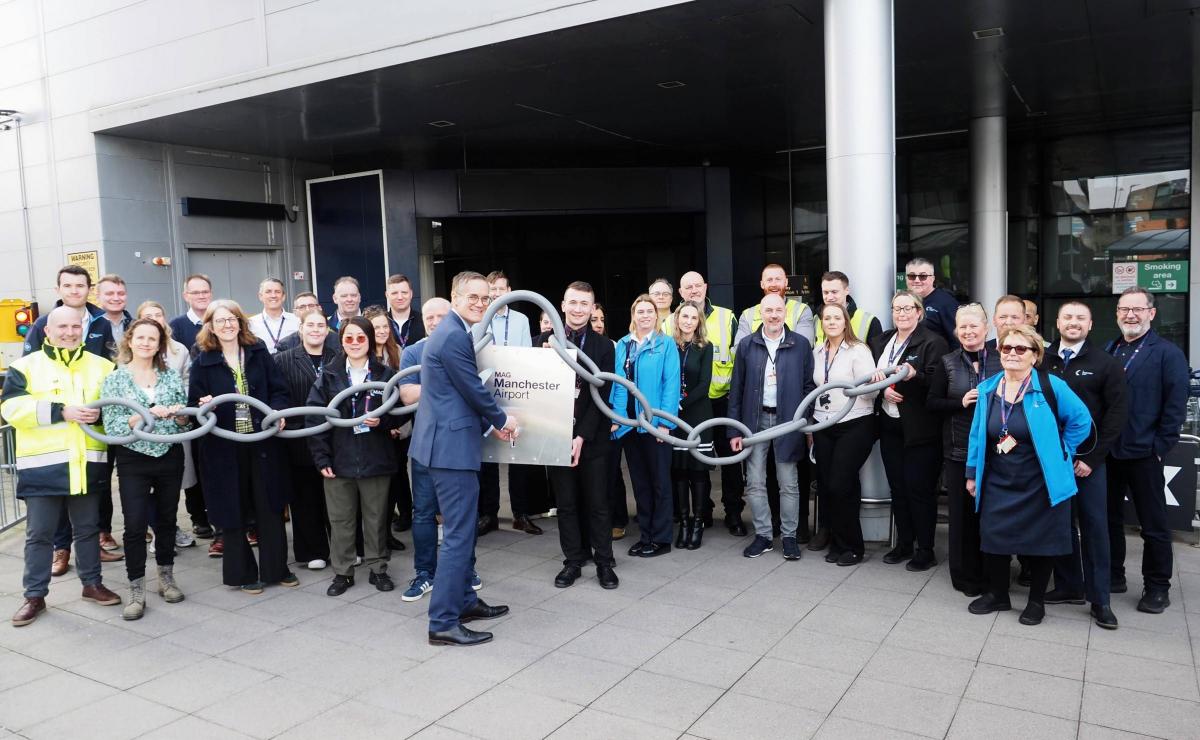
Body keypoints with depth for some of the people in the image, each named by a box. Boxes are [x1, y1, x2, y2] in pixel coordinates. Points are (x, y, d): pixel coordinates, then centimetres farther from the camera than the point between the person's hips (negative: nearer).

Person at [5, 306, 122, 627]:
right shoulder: (25, 366, 1)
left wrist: (100, 413, -13)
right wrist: (61, 412, -19)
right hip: (42, 464, -2)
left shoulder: (102, 367, 9)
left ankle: (92, 583, 27)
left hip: (86, 463, 2)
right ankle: (35, 596, 17)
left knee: (88, 528, 14)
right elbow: (12, 408, -10)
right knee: (39, 534, 6)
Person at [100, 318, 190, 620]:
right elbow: (112, 426, -11)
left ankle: (166, 578, 28)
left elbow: (186, 422, 6)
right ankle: (136, 591, 6)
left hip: (170, 458, 3)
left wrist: (178, 415, -16)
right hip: (133, 461, -2)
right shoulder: (115, 380, -2)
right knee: (135, 525, -5)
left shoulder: (172, 377, 4)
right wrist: (147, 414, -23)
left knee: (166, 519, 13)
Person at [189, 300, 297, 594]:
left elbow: (279, 390, 5)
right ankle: (243, 573, 20)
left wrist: (278, 412, -13)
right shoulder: (203, 362, 1)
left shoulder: (258, 353, 6)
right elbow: (193, 405, 2)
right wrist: (203, 406, -20)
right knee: (233, 510, 6)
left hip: (263, 443, 2)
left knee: (270, 507, 7)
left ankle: (276, 568, 21)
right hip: (224, 447, -1)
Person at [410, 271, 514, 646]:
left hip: (449, 440, 11)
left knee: (463, 528, 19)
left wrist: (490, 424, 13)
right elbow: (474, 389, -16)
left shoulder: (452, 330, 16)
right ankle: (443, 622, 2)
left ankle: (463, 600, 31)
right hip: (452, 445, -11)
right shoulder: (455, 336, -18)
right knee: (459, 534, -5)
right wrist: (502, 420, 1)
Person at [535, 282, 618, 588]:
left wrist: (582, 436, -14)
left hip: (591, 438, -1)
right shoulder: (545, 340, 3)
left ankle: (604, 562, 18)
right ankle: (573, 560, 22)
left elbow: (602, 395, -7)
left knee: (597, 503, 6)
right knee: (566, 503, 10)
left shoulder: (603, 346, -2)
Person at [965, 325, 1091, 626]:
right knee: (993, 538, 6)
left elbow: (1081, 420, -3)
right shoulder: (987, 389, 2)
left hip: (1039, 485, -3)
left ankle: (1037, 601, 26)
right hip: (997, 484, 3)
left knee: (1039, 542, 8)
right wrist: (972, 473, 9)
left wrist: (1060, 453, -2)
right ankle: (997, 594, 27)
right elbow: (977, 434, 8)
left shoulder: (1051, 386, -12)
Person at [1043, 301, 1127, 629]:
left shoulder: (1106, 364, -1)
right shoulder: (1042, 361, 3)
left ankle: (1100, 599, 14)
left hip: (1087, 460, -2)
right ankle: (1068, 586, 23)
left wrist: (1092, 458, -9)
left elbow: (1118, 413, -4)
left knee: (1095, 527, 4)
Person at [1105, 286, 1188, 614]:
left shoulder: (1167, 353, -4)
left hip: (1143, 454, -4)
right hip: (1106, 452, 5)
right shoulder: (1106, 352, 10)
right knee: (1109, 518, 13)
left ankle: (1157, 588, 18)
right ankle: (1112, 576, 27)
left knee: (1154, 525, 6)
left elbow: (1176, 405, -8)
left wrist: (1160, 446, -12)